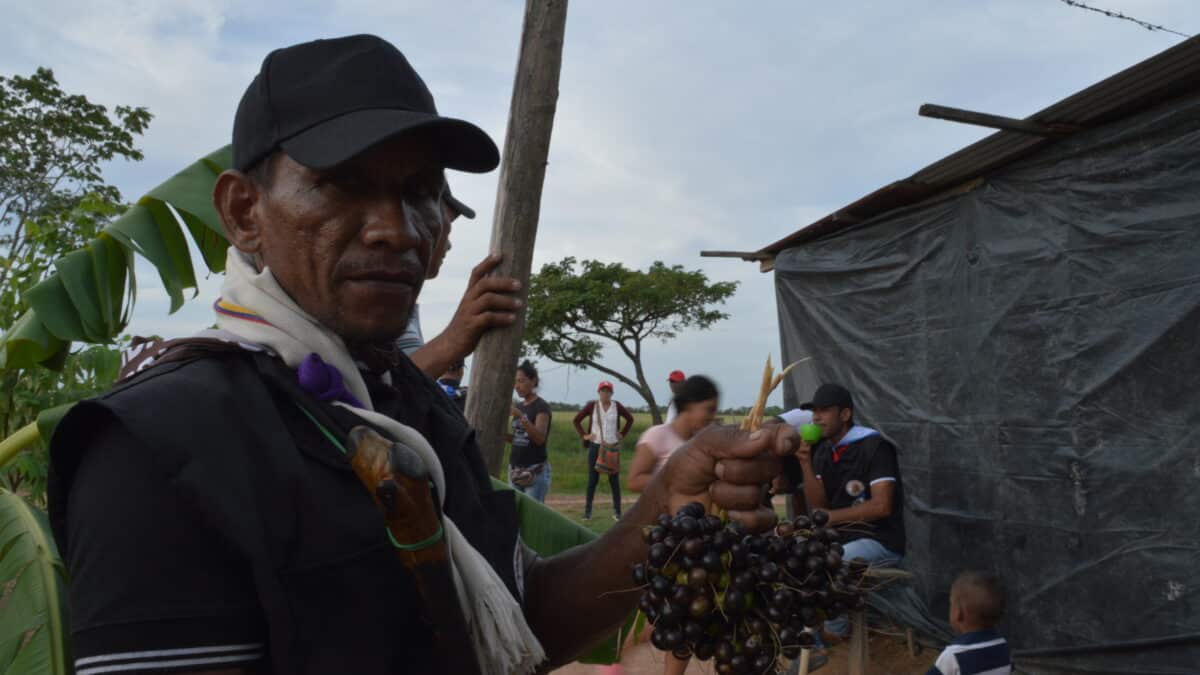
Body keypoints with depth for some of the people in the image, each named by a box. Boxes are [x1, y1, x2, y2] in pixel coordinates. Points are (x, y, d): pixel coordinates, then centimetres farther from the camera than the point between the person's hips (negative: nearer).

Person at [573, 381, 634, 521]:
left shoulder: (617, 406, 1)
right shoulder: (592, 406, -2)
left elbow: (630, 419, 16)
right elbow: (576, 420, 6)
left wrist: (622, 434, 8)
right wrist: (583, 435, 1)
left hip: (613, 447, 1)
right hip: (595, 446, -1)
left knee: (614, 480, 2)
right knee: (593, 479, 3)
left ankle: (617, 511, 9)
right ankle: (587, 510, 10)